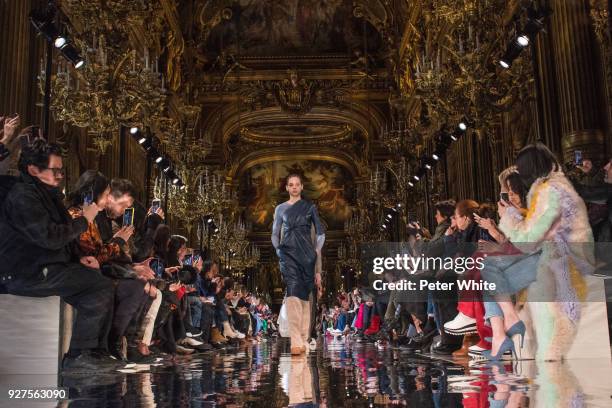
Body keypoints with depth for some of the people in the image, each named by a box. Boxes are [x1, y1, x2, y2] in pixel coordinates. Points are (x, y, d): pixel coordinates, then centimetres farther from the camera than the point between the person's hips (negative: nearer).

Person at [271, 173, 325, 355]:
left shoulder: (310, 207, 8)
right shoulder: (280, 209, 11)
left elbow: (320, 233, 9)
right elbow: (275, 234, 16)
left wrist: (316, 252, 0)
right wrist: (279, 251, 3)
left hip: (307, 253, 1)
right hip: (289, 254, -1)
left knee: (305, 295, 3)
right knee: (293, 294, -16)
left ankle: (304, 339, 13)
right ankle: (296, 342, -22)